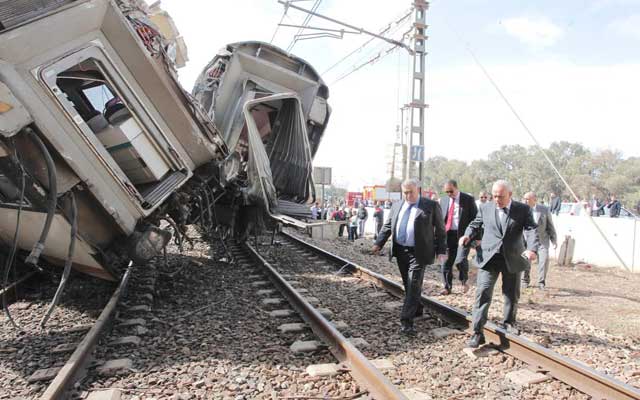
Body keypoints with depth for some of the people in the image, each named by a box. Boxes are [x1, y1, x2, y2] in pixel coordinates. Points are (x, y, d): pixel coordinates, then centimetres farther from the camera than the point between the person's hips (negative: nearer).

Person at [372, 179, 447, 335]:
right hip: (400, 252, 5)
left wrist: (441, 250, -5)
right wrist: (378, 244, 2)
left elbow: (440, 229, 0)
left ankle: (406, 321, -7)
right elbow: (387, 226, 12)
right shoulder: (397, 206, 11)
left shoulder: (431, 205, -2)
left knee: (414, 286, -8)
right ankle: (417, 309, 34)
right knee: (408, 285, 15)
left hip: (418, 253, -5)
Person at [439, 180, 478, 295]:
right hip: (447, 235, 4)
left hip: (463, 235, -4)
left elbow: (475, 218, -1)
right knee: (446, 262, 4)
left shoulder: (468, 199, -1)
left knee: (461, 260, -12)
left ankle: (463, 281, 16)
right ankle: (447, 287, 17)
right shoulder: (443, 200, 10)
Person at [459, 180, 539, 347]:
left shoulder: (523, 209, -2)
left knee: (512, 294, 17)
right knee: (483, 292, -10)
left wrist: (532, 249, -32)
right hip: (489, 258, 0)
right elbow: (475, 224, 16)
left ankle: (509, 322, 42)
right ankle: (477, 332, -6)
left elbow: (531, 229, -14)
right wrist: (468, 235, -6)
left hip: (513, 259, 1)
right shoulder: (485, 208, 3)